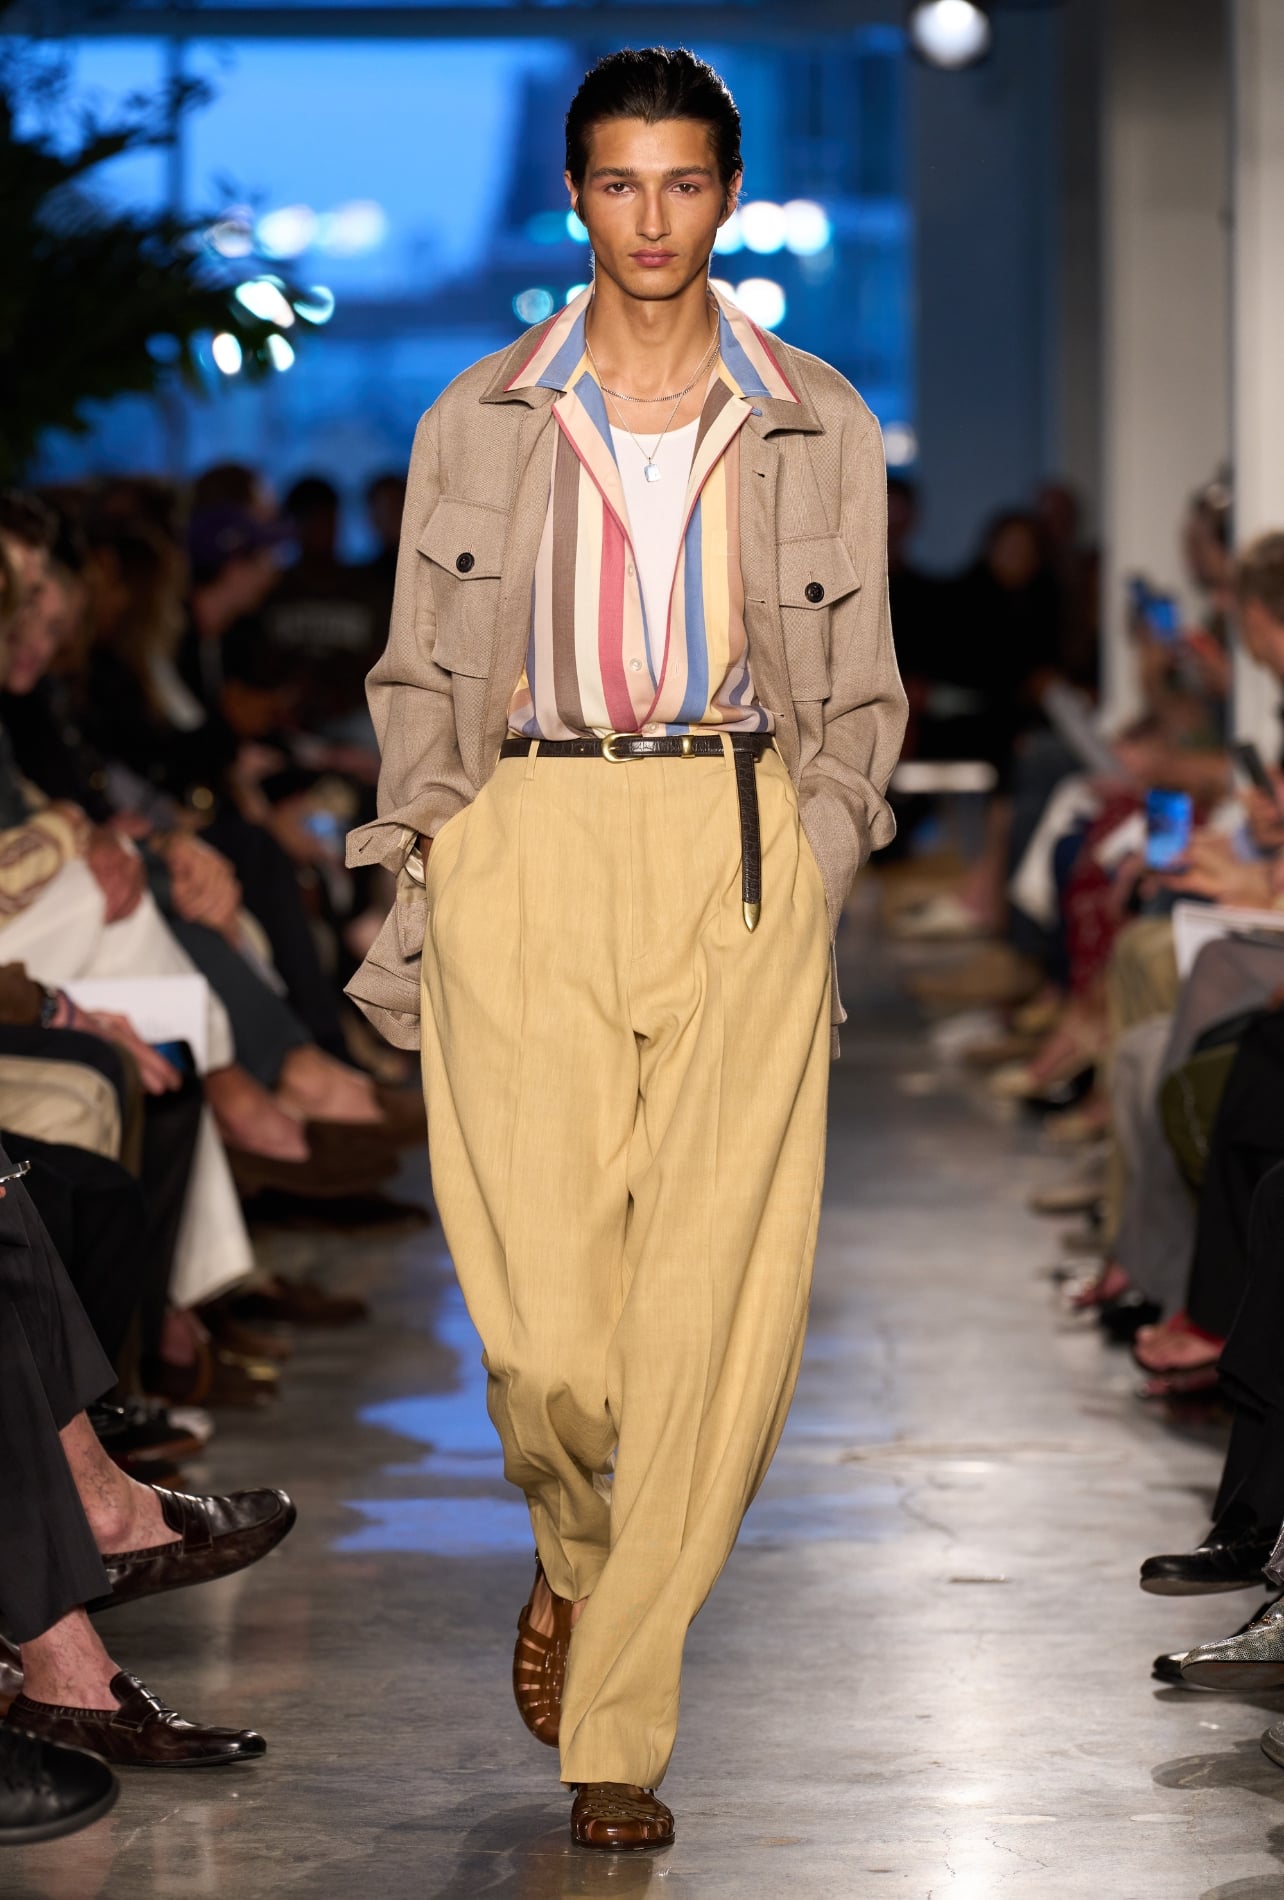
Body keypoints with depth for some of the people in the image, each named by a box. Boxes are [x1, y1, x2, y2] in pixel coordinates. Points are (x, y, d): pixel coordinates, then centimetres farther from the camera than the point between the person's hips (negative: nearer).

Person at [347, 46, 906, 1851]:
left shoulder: (819, 426, 10)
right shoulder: (480, 420, 10)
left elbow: (858, 691, 14)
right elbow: (422, 679, 13)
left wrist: (812, 888, 2)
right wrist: (416, 905, 5)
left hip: (740, 847, 0)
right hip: (528, 840, 0)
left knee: (718, 1297, -8)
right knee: (543, 1315, -10)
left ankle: (616, 1736, 2)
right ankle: (579, 1543, 25)